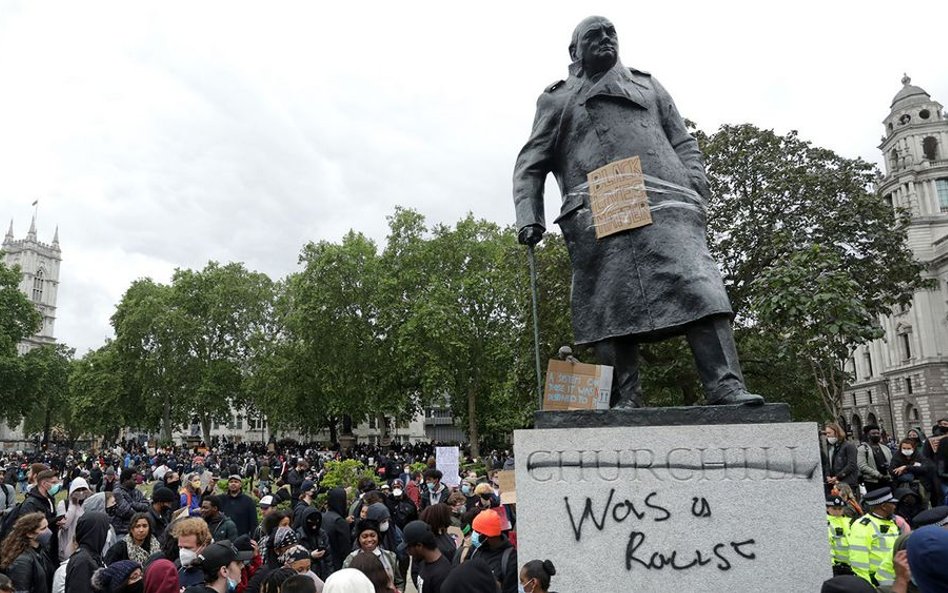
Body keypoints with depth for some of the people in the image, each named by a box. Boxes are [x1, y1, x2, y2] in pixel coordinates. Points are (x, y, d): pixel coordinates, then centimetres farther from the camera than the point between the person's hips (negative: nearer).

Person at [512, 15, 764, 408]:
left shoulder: (647, 85, 31)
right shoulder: (557, 100, 24)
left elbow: (684, 143, 24)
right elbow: (530, 166, 17)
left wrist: (696, 193, 6)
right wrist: (529, 217, 0)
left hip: (665, 205, 2)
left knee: (697, 288, -15)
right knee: (613, 307, -9)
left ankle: (726, 388, -19)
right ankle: (624, 402, -7)